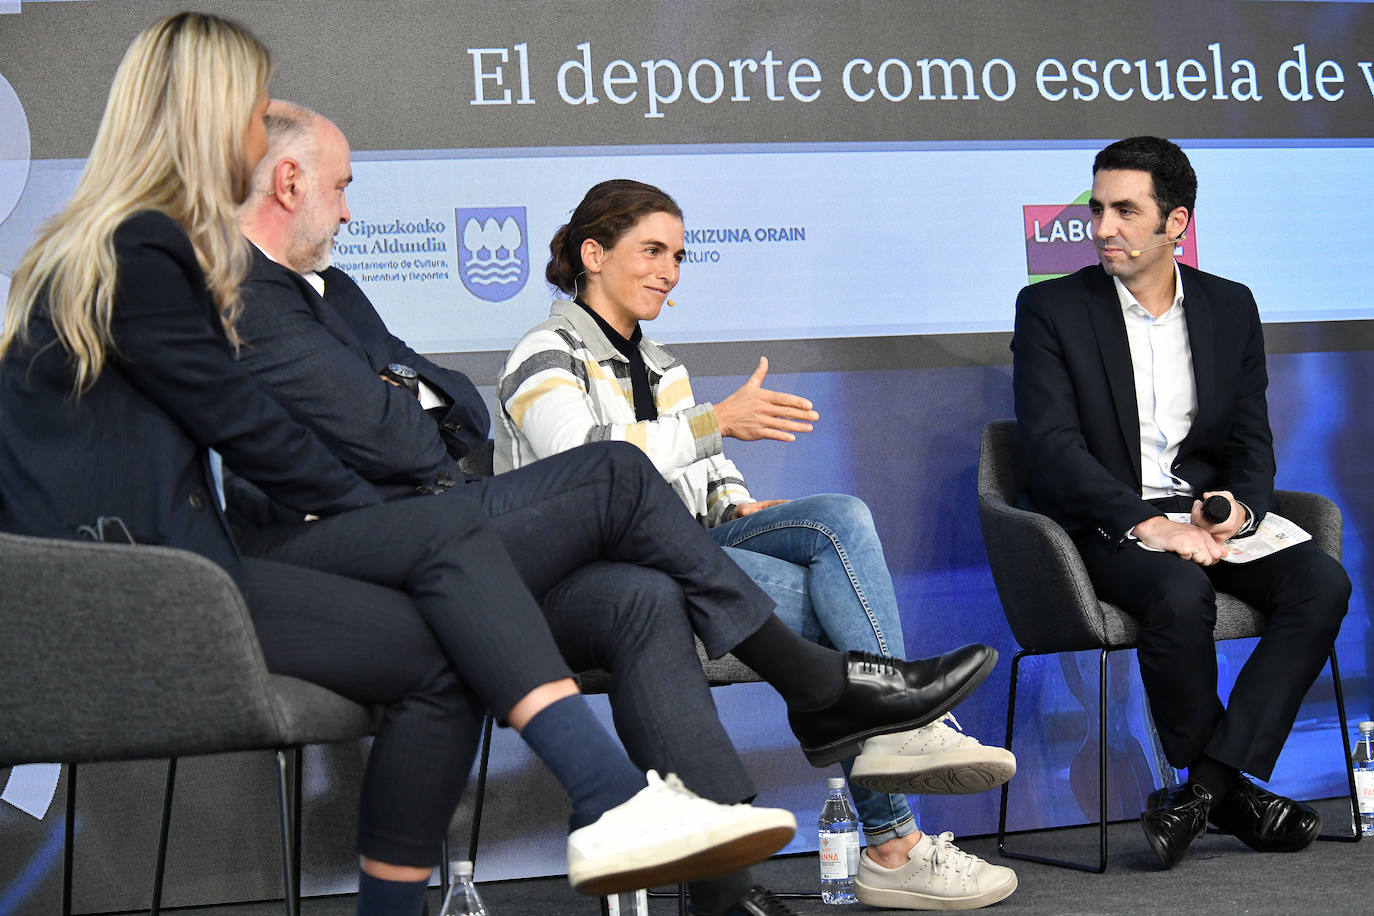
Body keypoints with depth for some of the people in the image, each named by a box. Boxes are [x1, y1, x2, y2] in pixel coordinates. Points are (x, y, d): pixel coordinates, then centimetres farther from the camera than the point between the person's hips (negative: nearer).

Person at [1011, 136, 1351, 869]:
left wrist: (1239, 506, -12)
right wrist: (1145, 522, -24)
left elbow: (1252, 443, 12)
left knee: (1321, 581, -22)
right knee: (1180, 594, -35)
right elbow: (1053, 447, -11)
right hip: (1105, 526, -4)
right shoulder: (1050, 309, 0)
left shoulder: (1231, 307, 13)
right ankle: (1231, 791, -13)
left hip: (1206, 514, 4)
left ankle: (1207, 786, -24)